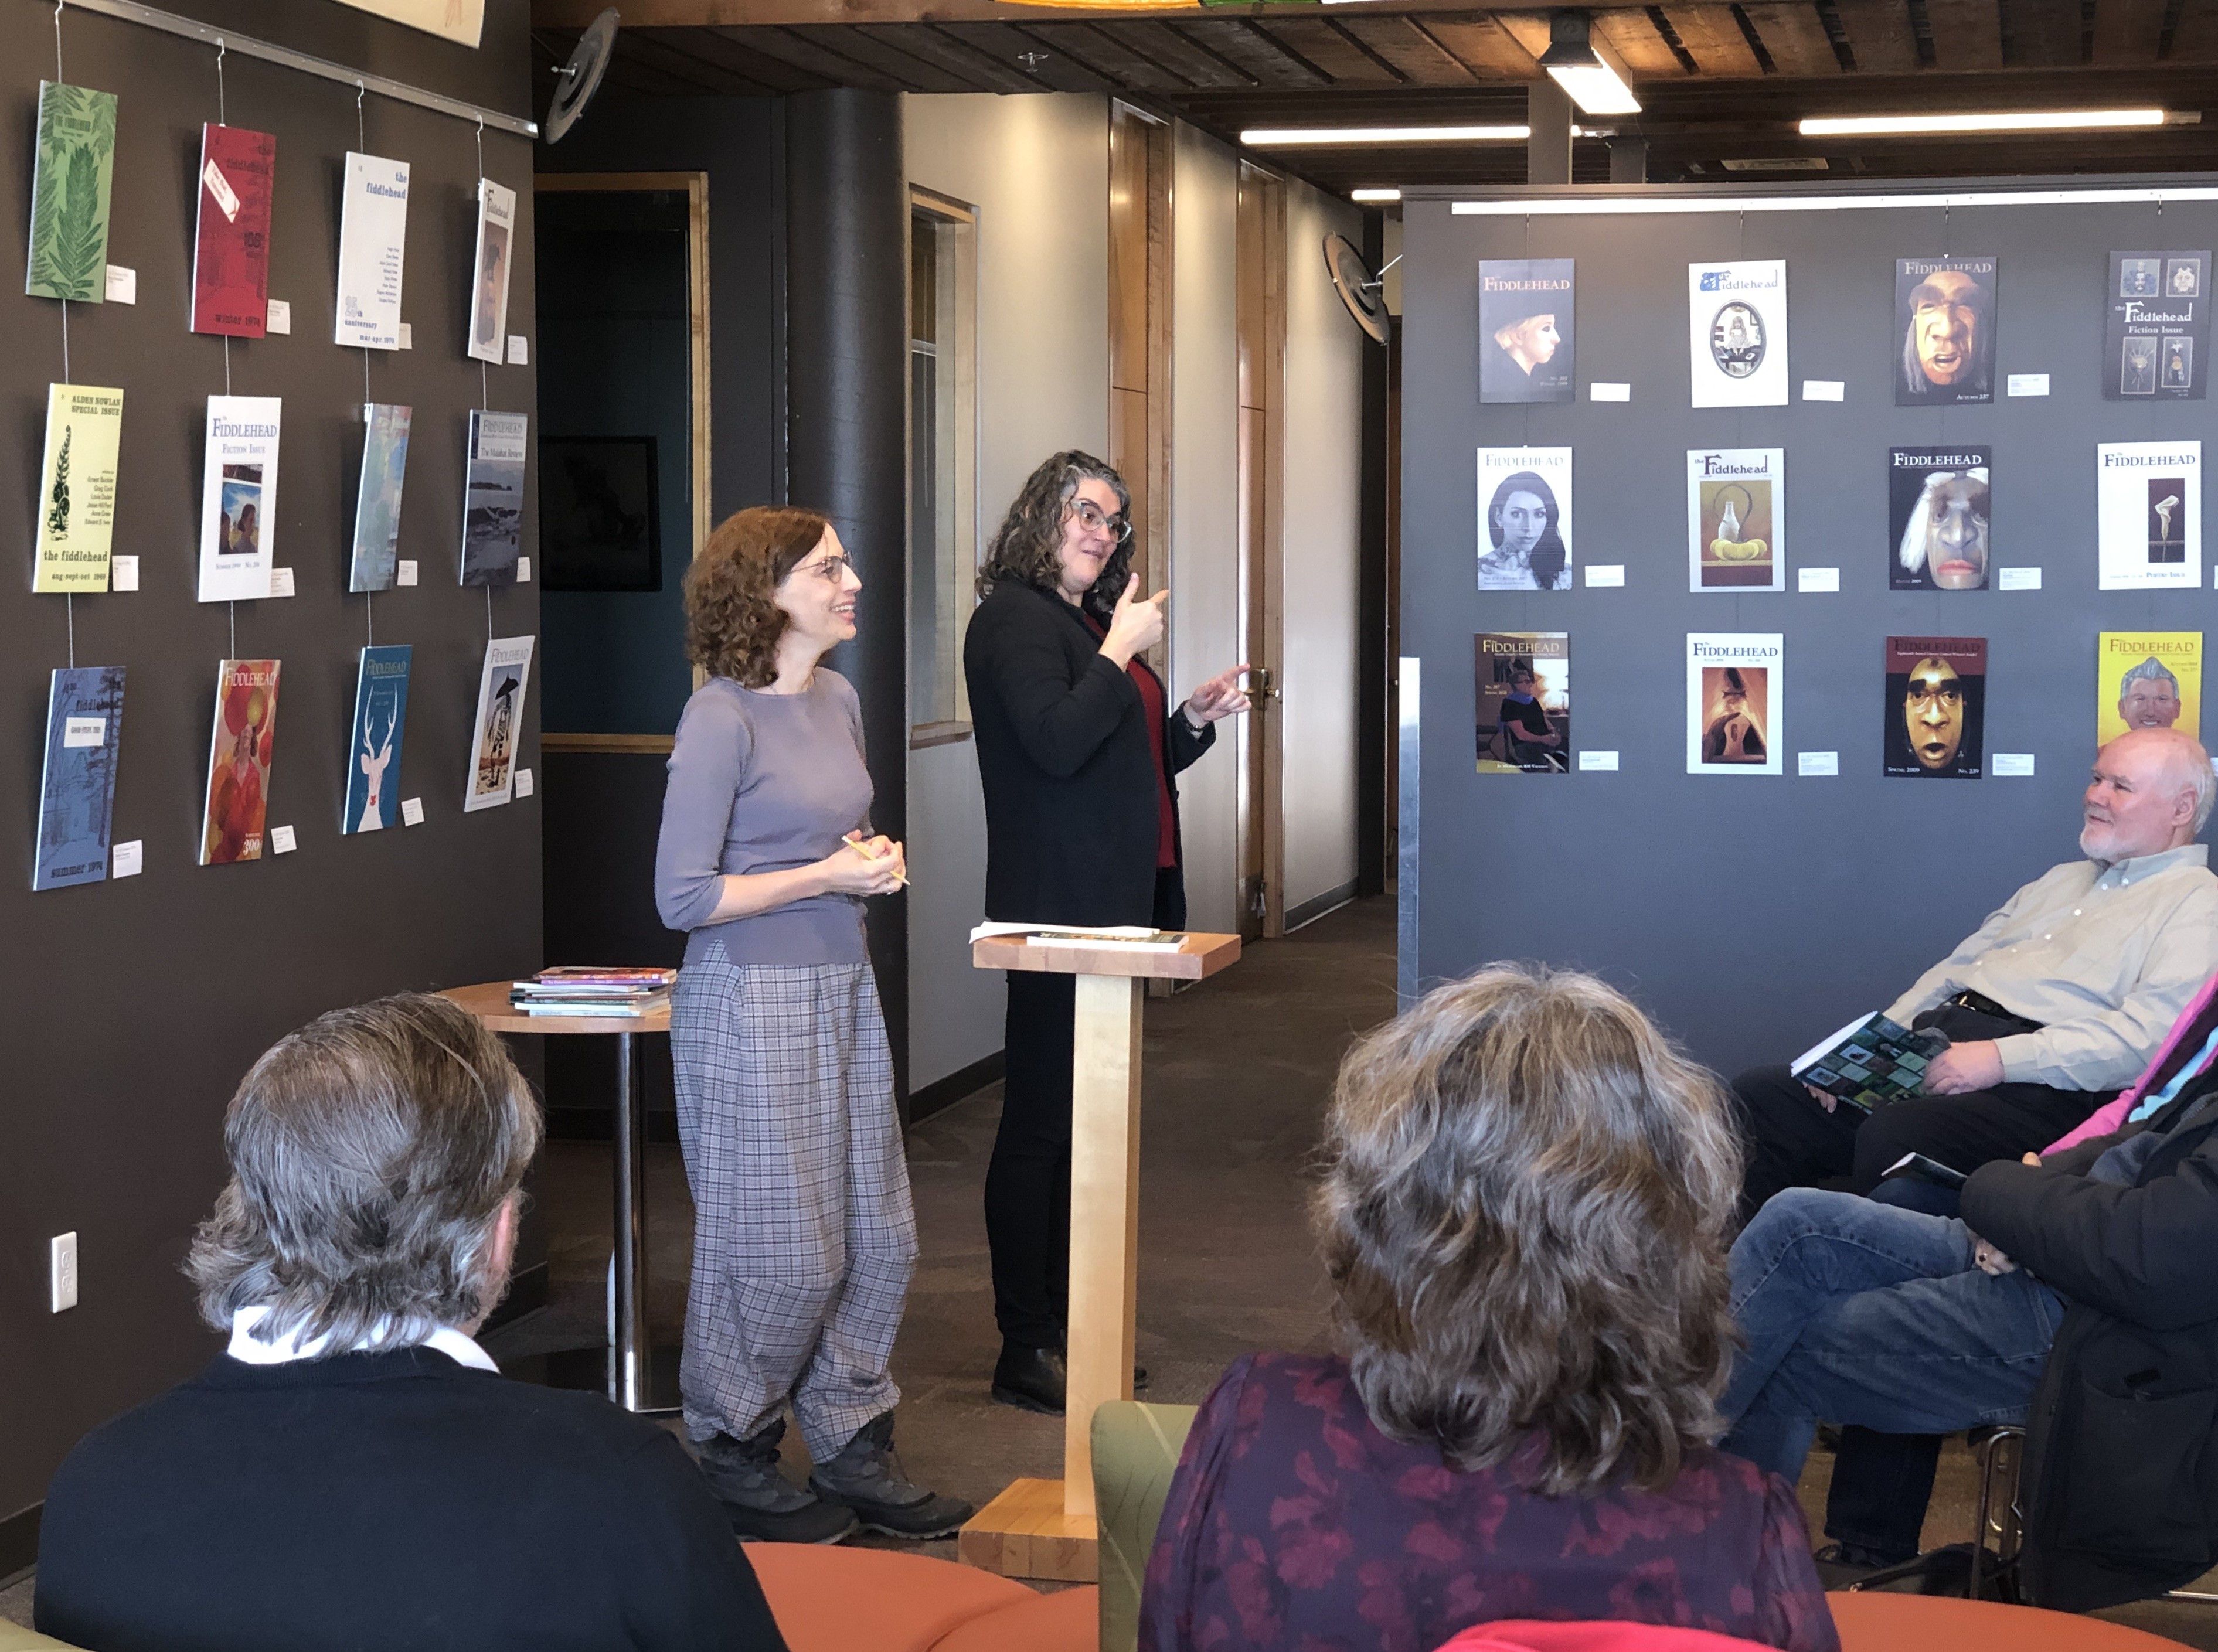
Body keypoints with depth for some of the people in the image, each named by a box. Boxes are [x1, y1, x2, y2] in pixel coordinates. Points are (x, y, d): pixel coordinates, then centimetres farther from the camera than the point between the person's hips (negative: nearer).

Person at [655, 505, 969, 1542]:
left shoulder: (838, 698, 10)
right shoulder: (720, 718, -14)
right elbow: (683, 897, -16)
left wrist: (878, 861, 2)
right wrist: (826, 877, -17)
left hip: (844, 994, 8)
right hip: (751, 1001, -8)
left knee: (876, 1238, 10)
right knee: (779, 1253, 1)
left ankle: (853, 1454, 23)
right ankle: (734, 1463, 19)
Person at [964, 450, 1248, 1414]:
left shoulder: (1089, 621, 18)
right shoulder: (1014, 618, -10)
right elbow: (1056, 743, -24)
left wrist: (1195, 719, 9)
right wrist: (1122, 654, -18)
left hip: (1109, 906, 10)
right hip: (1055, 909, -10)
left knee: (1084, 1121, 14)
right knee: (1040, 1126, -4)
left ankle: (1068, 1327, 23)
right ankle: (1024, 1353, 2)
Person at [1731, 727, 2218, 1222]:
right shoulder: (2060, 880, 30)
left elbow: (2148, 1035, -14)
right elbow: (1953, 971, 27)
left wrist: (2004, 1057, -22)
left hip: (2036, 1088, -8)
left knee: (1893, 1137, -36)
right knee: (1759, 1095, -11)